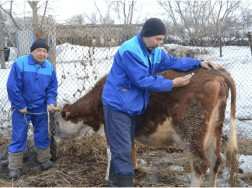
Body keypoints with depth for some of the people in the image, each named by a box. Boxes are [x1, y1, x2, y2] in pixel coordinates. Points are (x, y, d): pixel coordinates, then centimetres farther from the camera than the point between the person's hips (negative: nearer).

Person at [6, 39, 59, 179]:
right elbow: (12, 87, -16)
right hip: (21, 108, -4)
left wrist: (50, 103, -14)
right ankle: (15, 167, 14)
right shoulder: (20, 63, -16)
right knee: (18, 137, 2)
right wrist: (20, 106, -14)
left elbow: (52, 88, 3)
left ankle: (44, 160, 32)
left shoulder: (50, 67, -2)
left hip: (41, 109, 4)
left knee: (43, 136, 14)